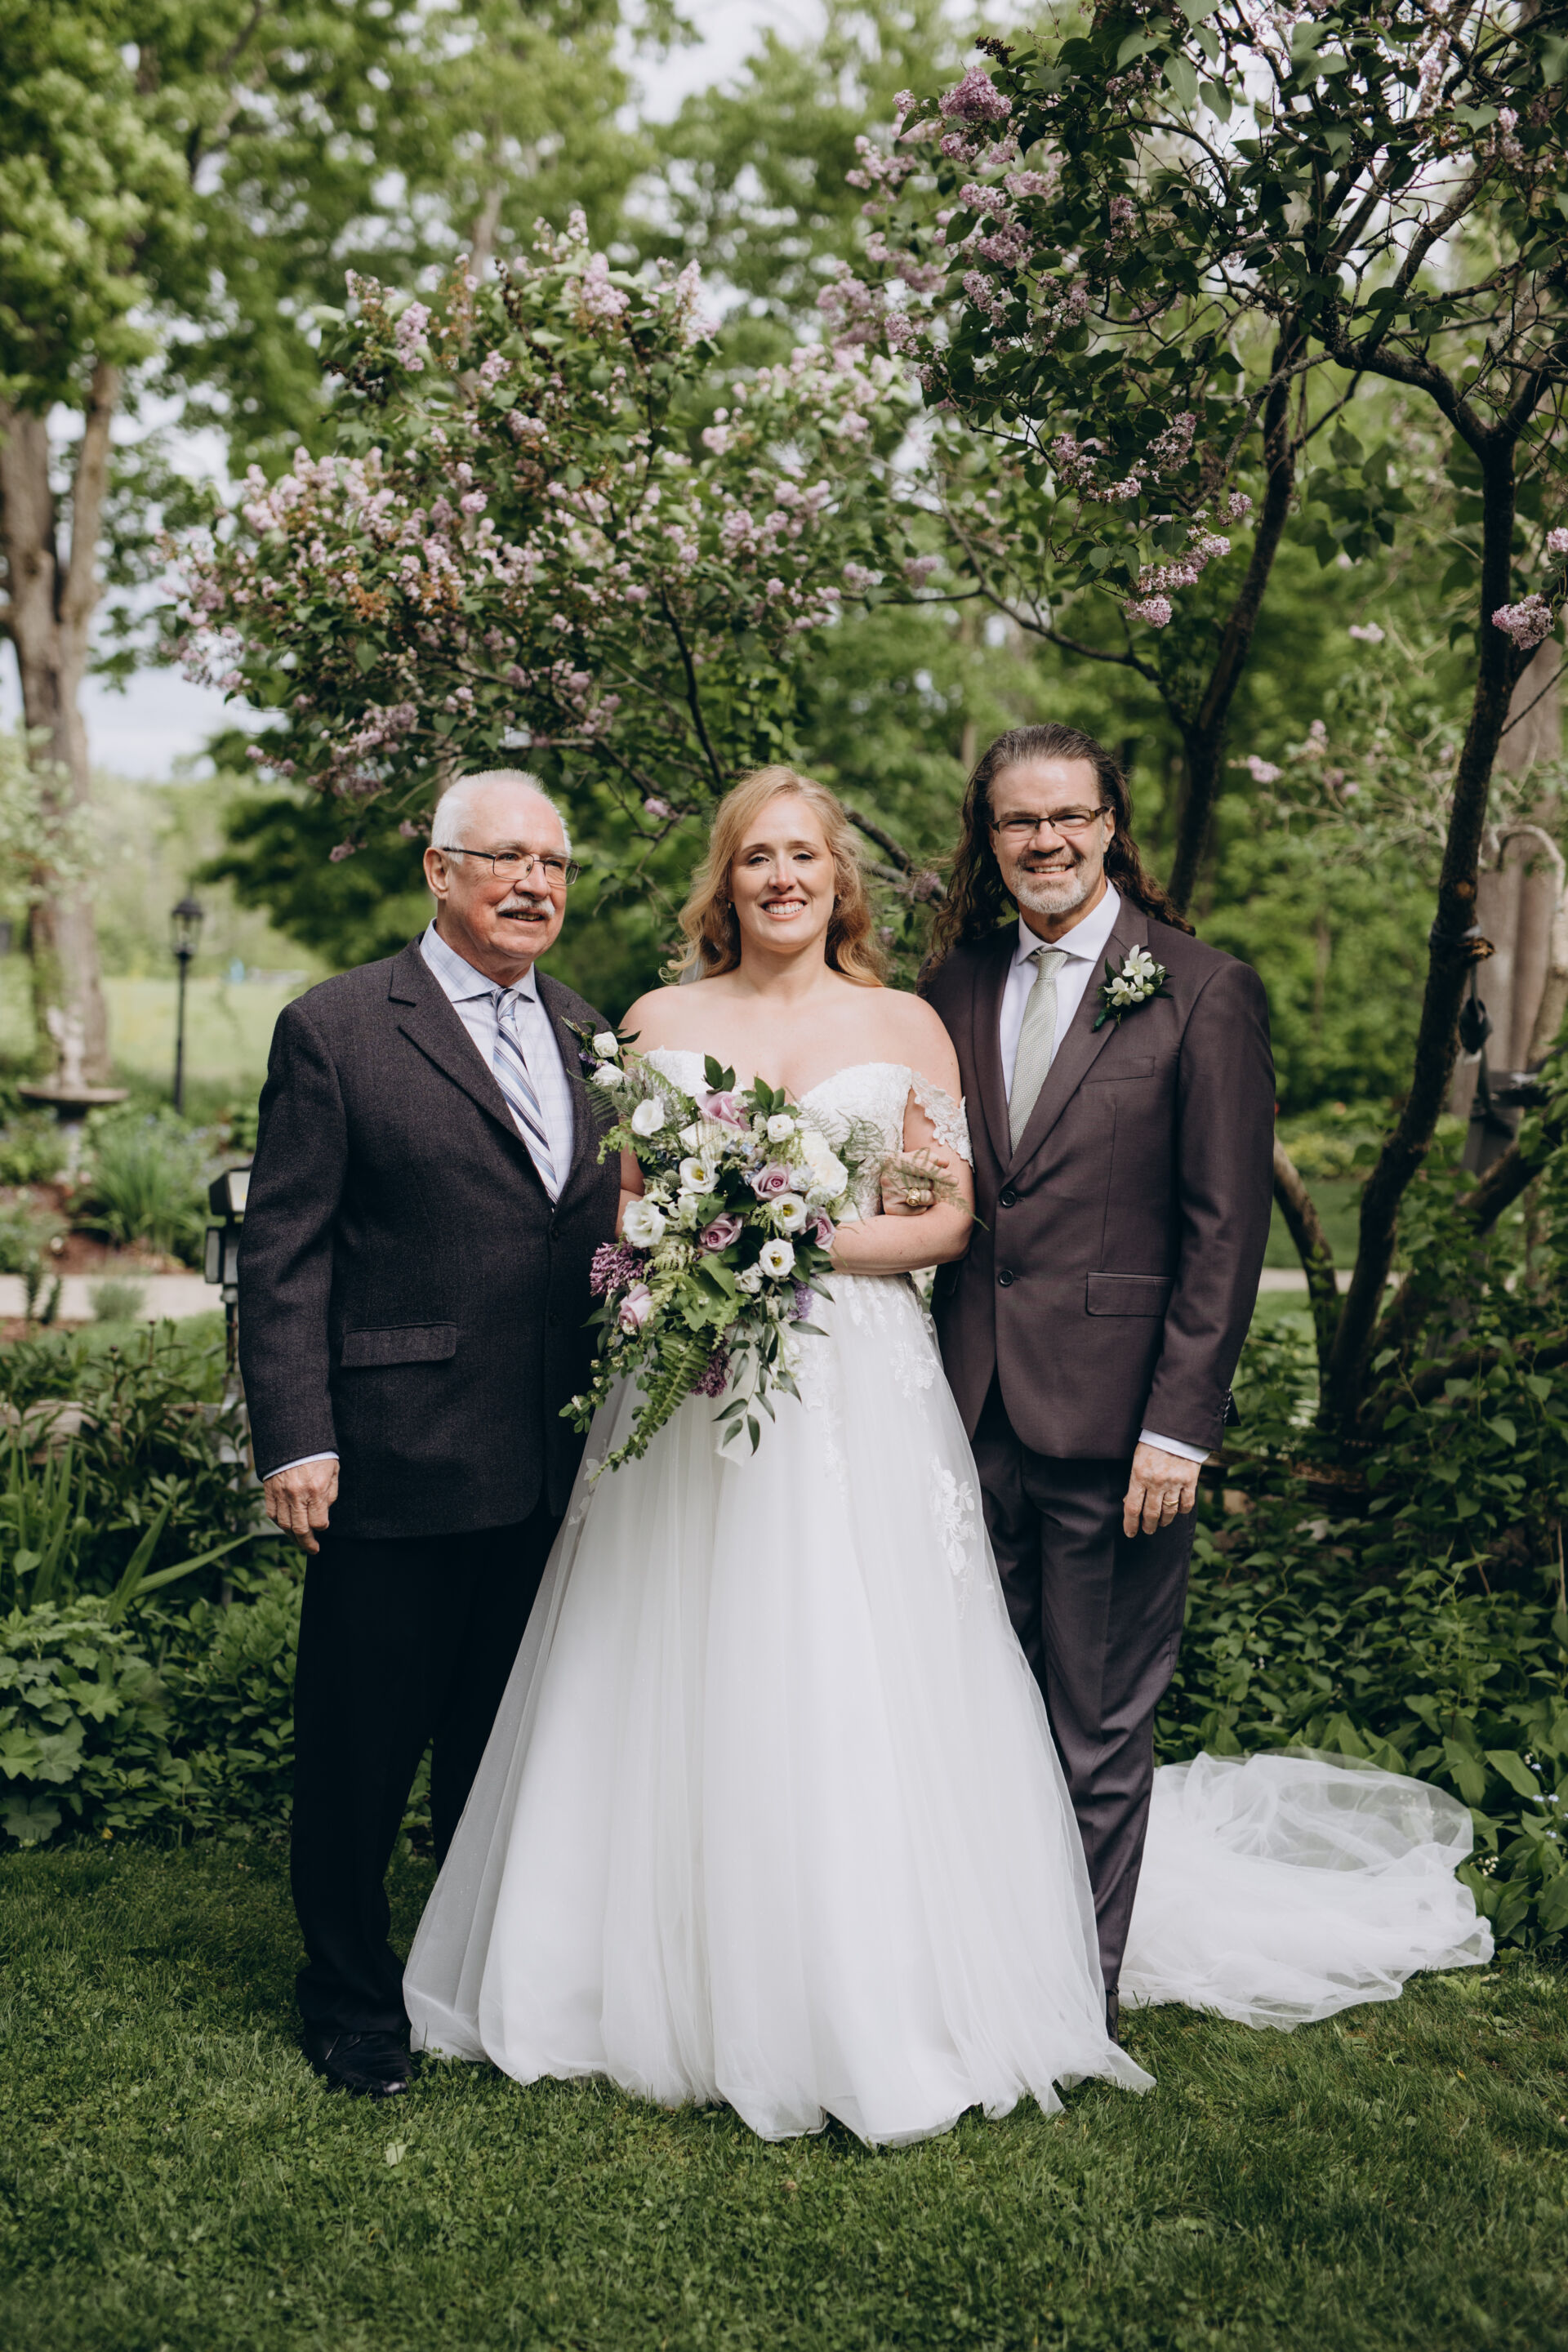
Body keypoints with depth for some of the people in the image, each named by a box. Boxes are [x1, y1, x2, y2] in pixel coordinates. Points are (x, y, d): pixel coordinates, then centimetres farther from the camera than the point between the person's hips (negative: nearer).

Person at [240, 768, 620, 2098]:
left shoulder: (590, 1035, 11)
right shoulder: (337, 1029, -6)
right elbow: (284, 1254, -8)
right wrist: (295, 1441, -14)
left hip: (555, 1469, 5)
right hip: (395, 1463, -5)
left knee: (507, 1744, 20)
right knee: (362, 1753, 10)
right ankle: (353, 2002, 31)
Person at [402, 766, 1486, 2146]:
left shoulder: (904, 1026, 7)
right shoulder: (661, 1022, 11)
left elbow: (947, 1219, 1)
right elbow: (609, 1200, 9)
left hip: (851, 1394, -1)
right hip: (684, 1381, 2)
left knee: (846, 1704, -3)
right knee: (674, 1698, 4)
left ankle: (871, 2021, 10)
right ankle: (670, 1992, 20)